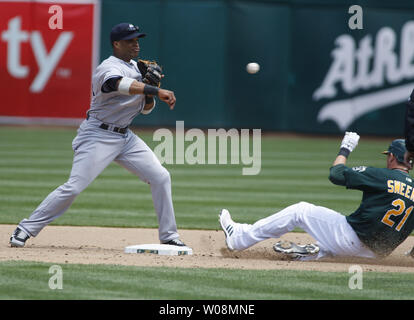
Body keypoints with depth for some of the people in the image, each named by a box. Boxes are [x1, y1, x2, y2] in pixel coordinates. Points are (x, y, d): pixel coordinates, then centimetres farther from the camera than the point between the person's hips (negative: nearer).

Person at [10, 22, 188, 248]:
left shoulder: (136, 68, 12)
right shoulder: (108, 68, -16)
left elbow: (145, 109, 16)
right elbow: (121, 84, -40)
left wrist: (150, 91, -6)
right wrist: (157, 91, -49)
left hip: (125, 137, 8)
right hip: (98, 135, -8)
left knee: (161, 177, -1)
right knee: (74, 186, -15)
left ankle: (168, 236, 7)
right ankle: (26, 229, -4)